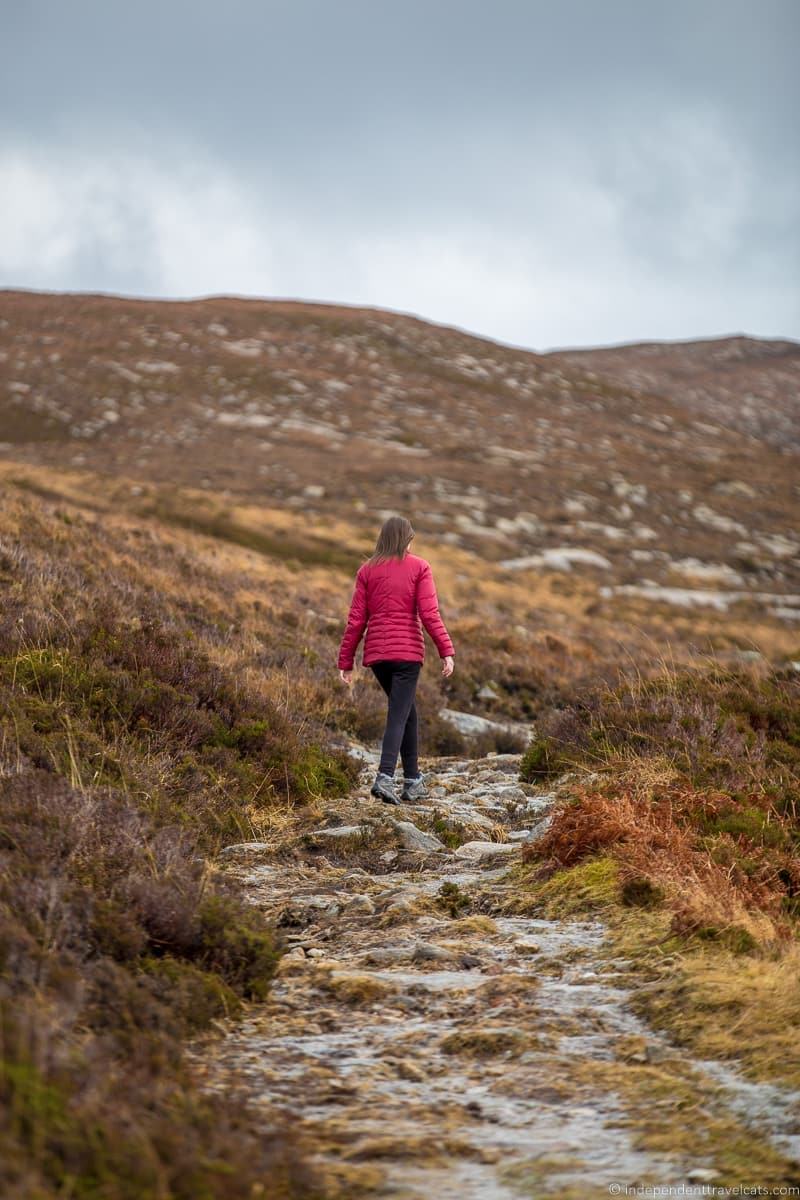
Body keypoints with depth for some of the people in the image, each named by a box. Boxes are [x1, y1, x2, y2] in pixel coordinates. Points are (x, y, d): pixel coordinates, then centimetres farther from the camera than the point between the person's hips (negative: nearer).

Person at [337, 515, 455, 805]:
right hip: (408, 651, -4)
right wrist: (446, 651, -7)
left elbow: (356, 620, 4)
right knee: (399, 715, -5)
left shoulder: (367, 570, 7)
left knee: (407, 709, 19)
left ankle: (413, 780, 21)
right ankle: (385, 778, -24)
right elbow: (429, 614, -8)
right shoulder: (419, 567, -1)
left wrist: (345, 661, 8)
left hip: (376, 653, 4)